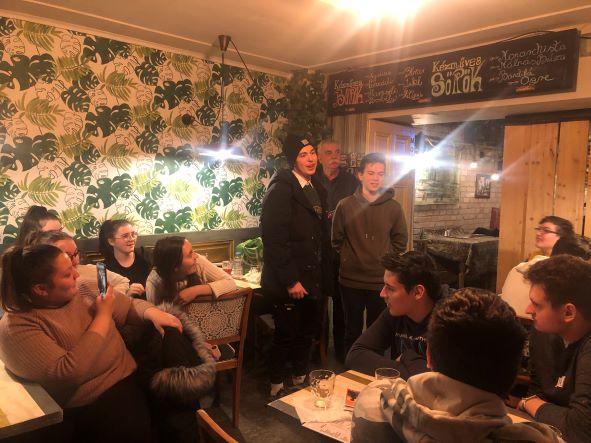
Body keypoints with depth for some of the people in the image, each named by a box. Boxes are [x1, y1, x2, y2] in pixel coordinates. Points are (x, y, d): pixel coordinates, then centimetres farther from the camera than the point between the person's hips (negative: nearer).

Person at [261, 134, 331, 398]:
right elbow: (273, 238, -19)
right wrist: (290, 281, -19)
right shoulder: (280, 189, -14)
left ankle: (300, 381, 37)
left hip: (314, 279, 7)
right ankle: (277, 389, 26)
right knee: (286, 336, 6)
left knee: (307, 334, 17)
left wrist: (325, 275, 13)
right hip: (289, 282, -7)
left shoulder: (317, 189, 12)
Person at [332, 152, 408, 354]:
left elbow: (400, 242, 6)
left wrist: (385, 261, 3)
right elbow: (337, 240, 4)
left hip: (381, 281, 0)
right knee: (352, 330, 16)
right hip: (351, 280, 0)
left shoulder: (394, 207, -5)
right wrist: (350, 258, 5)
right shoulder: (345, 205, -7)